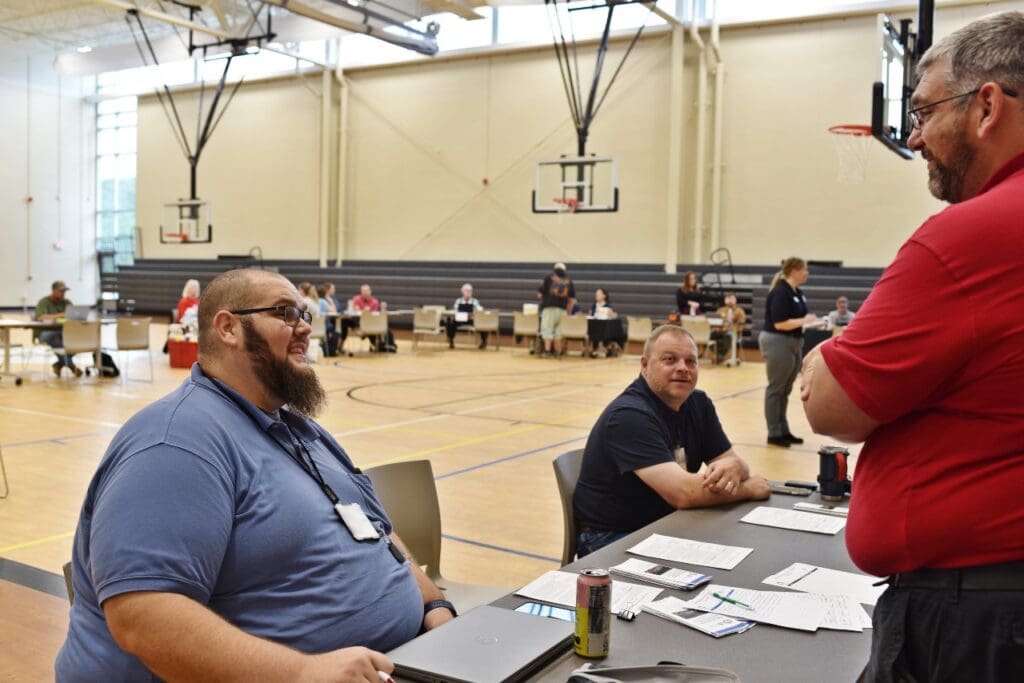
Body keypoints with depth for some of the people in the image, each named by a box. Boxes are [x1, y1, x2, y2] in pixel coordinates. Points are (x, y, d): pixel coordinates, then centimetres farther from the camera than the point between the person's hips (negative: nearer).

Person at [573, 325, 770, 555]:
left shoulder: (698, 404, 5)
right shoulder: (629, 415, -22)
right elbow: (683, 493, -30)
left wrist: (732, 468, -20)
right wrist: (749, 488, -15)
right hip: (612, 539, -8)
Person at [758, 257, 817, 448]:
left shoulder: (798, 293, 11)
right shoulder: (780, 292, -17)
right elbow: (780, 323, -22)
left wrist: (811, 322, 5)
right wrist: (805, 321, -19)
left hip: (792, 344, 9)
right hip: (777, 343, -9)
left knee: (785, 391, 14)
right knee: (775, 389, -1)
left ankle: (783, 430, 22)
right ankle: (774, 433, 5)